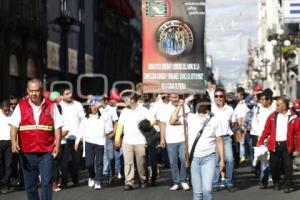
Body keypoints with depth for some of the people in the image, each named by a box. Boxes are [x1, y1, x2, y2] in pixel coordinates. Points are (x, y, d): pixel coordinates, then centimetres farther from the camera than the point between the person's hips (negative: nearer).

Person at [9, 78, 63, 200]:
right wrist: (13, 141, -20)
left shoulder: (51, 106, 5)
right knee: (30, 184, 9)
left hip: (46, 151, -1)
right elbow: (14, 125, -5)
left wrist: (57, 144, -5)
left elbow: (57, 127, 5)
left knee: (46, 182, -9)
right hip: (26, 152, 1)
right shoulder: (21, 106, 4)